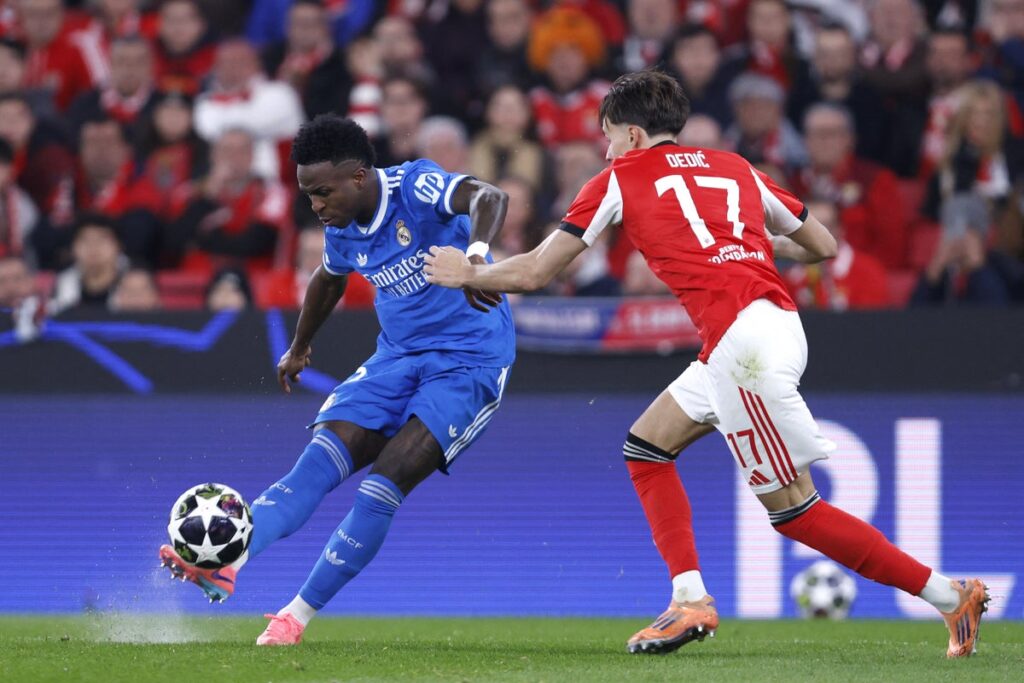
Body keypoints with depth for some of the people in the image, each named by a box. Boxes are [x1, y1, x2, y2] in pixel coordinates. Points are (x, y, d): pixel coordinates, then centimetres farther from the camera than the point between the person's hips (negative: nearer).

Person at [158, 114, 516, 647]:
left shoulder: (417, 188, -19)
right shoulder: (343, 230, 3)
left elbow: (489, 199, -38)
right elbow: (328, 279, 26)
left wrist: (475, 256, -58)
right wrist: (299, 348, 39)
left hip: (470, 360, -7)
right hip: (398, 357, 7)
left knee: (384, 485, -18)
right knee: (320, 460, -14)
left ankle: (297, 615, -11)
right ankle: (226, 564, -30)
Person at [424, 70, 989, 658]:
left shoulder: (621, 179, 8)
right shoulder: (736, 168, 22)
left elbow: (535, 272, 11)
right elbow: (824, 246, 25)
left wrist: (467, 273, 28)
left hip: (745, 340, -8)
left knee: (792, 508, -3)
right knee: (646, 447, 19)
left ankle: (951, 596, -5)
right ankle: (691, 601, 9)